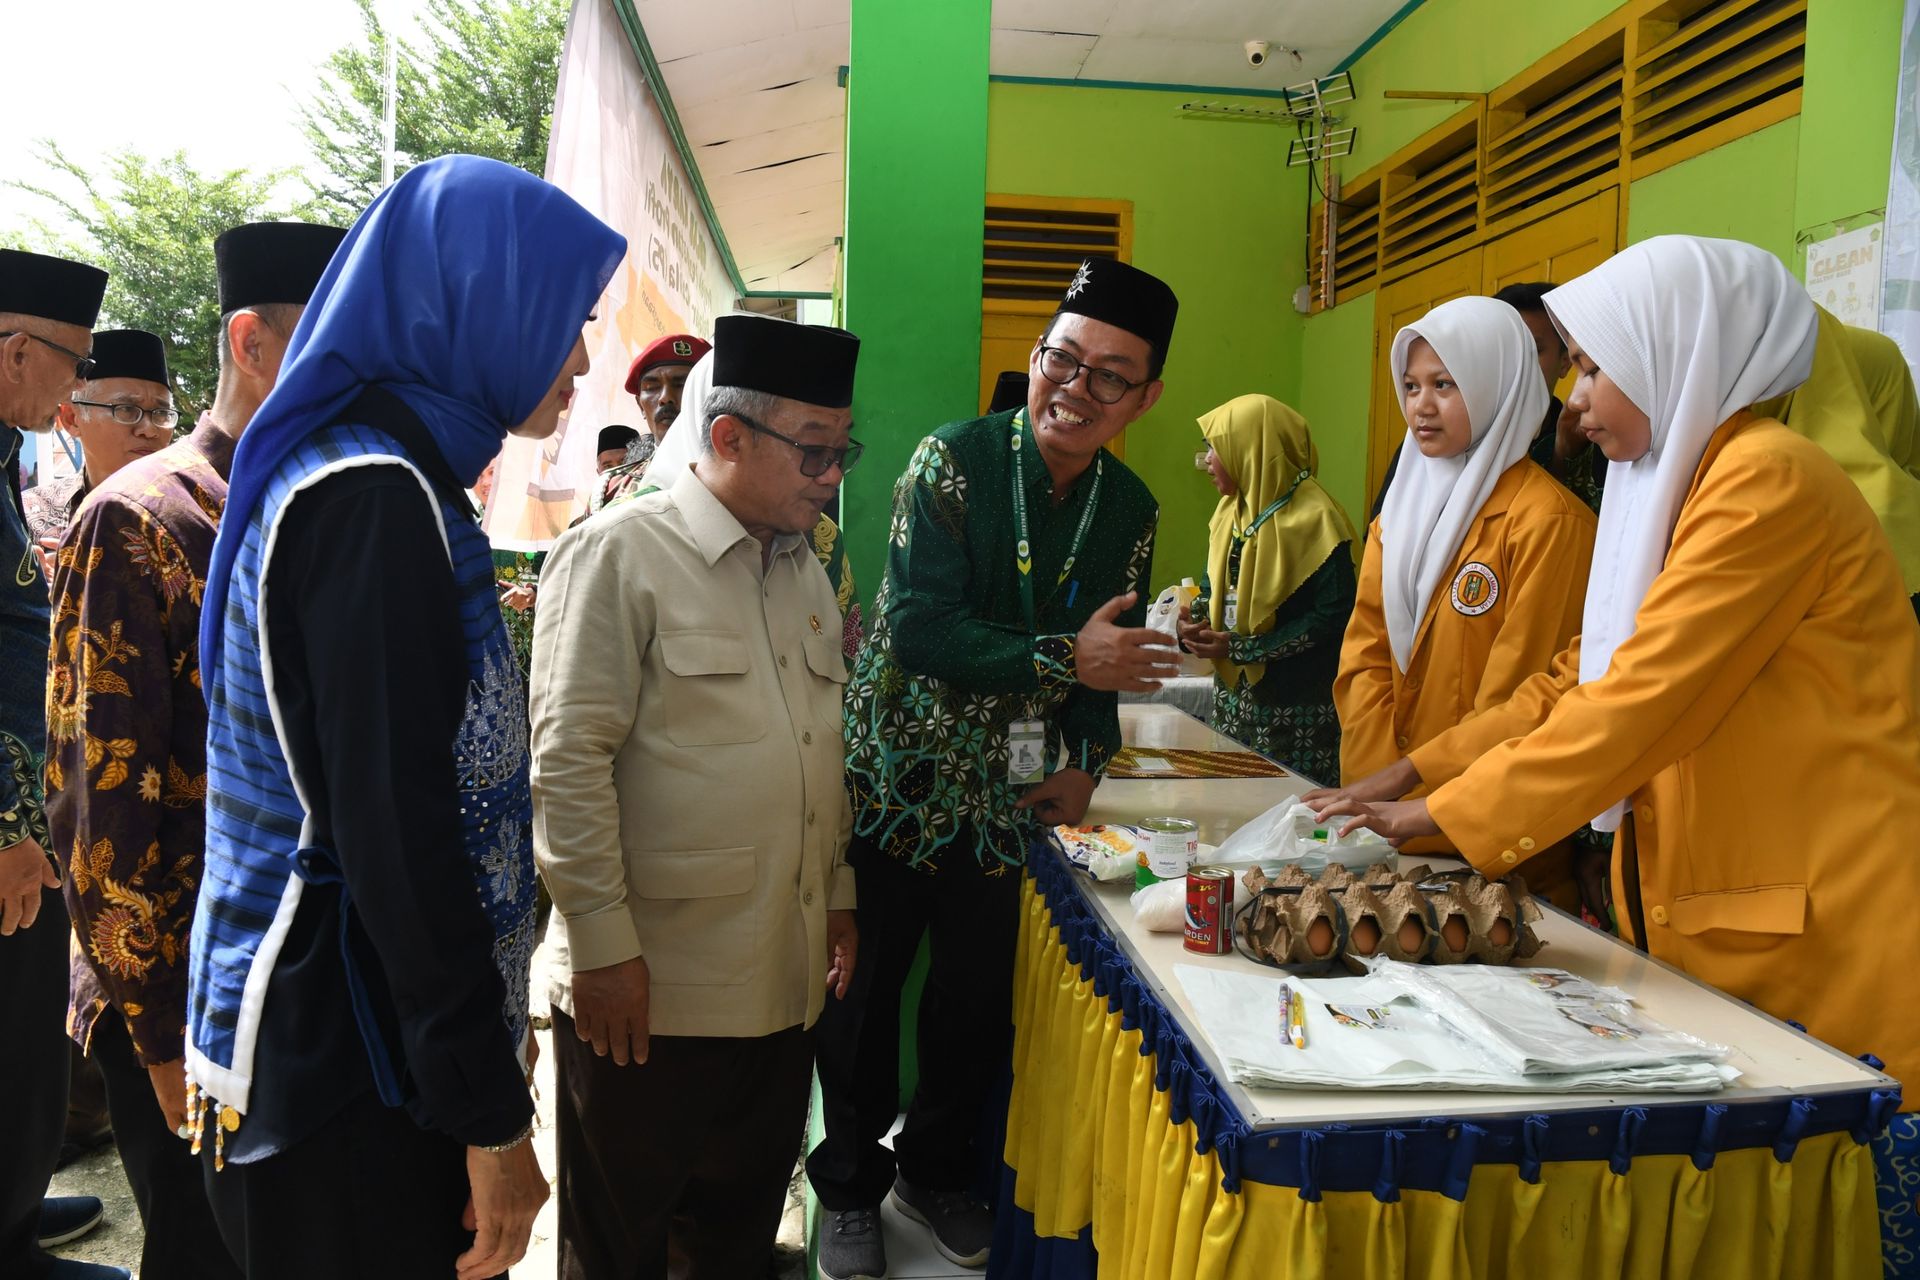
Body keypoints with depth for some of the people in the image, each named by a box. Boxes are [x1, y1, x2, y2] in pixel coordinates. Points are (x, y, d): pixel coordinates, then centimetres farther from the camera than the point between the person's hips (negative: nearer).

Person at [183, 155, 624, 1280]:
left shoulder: (382, 477, 11)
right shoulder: (373, 500, -19)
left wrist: (491, 1027, 19)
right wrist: (492, 1112, -17)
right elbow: (393, 831, -23)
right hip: (351, 1075, -9)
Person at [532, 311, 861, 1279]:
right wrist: (601, 946, -15)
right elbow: (567, 762, -15)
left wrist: (837, 897, 17)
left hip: (782, 978, 6)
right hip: (647, 985, -6)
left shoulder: (803, 570, 12)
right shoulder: (619, 555, -11)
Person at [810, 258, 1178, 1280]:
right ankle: (851, 1185, 33)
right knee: (863, 995, 9)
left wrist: (1088, 761, -2)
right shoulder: (953, 460, -14)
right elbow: (920, 627, -23)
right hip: (894, 777, -4)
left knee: (978, 1002, 15)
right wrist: (1065, 661, -26)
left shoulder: (1131, 510, 2)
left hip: (1008, 802, 4)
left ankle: (937, 1168, 41)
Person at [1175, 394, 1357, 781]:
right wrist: (1193, 621, -2)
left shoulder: (1315, 517, -15)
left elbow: (1333, 615, -19)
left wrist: (1242, 648, -17)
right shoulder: (1231, 510, 9)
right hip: (1233, 693, 7)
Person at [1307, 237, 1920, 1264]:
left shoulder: (1767, 480, -15)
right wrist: (1412, 774, 8)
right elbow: (1576, 679, 14)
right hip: (1711, 936, 9)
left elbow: (1641, 703, -21)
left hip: (1819, 943, -9)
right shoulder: (1672, 485, 15)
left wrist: (1446, 814, -14)